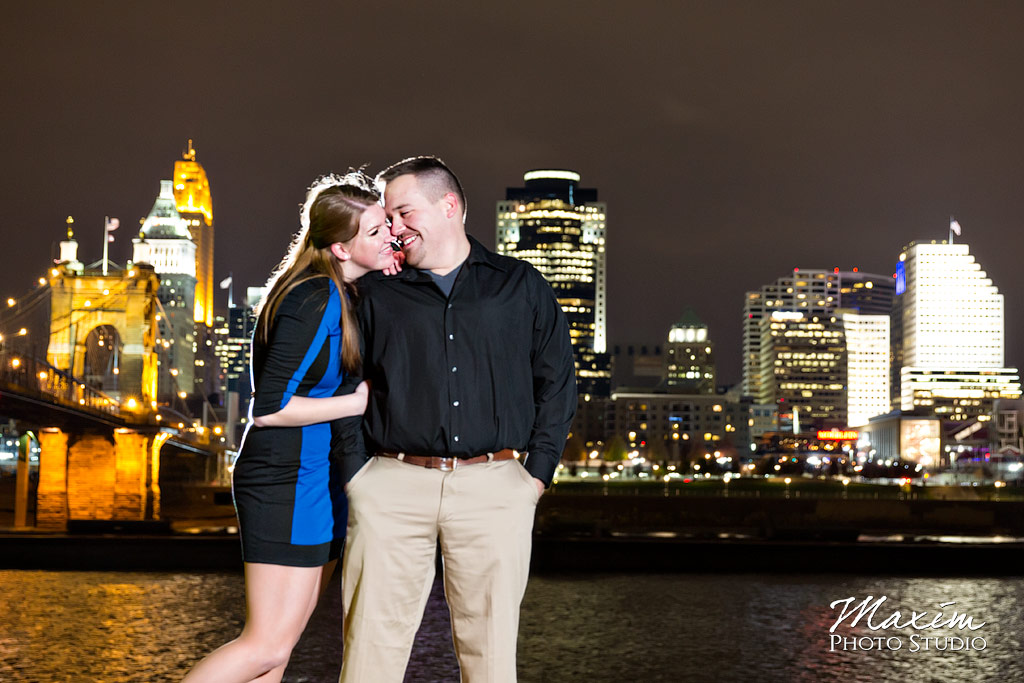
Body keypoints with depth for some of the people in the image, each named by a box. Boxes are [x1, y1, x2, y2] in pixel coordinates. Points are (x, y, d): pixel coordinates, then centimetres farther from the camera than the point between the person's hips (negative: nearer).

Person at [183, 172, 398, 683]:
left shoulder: (341, 294, 11)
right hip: (289, 482, -10)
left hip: (318, 482, 10)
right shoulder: (317, 300, -18)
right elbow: (270, 408, -21)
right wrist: (358, 402, -13)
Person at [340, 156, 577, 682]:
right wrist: (355, 476, 1)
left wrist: (537, 473, 3)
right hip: (393, 485, 1)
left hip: (494, 487, 0)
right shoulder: (376, 294, 12)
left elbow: (557, 382, 12)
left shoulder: (520, 286, 11)